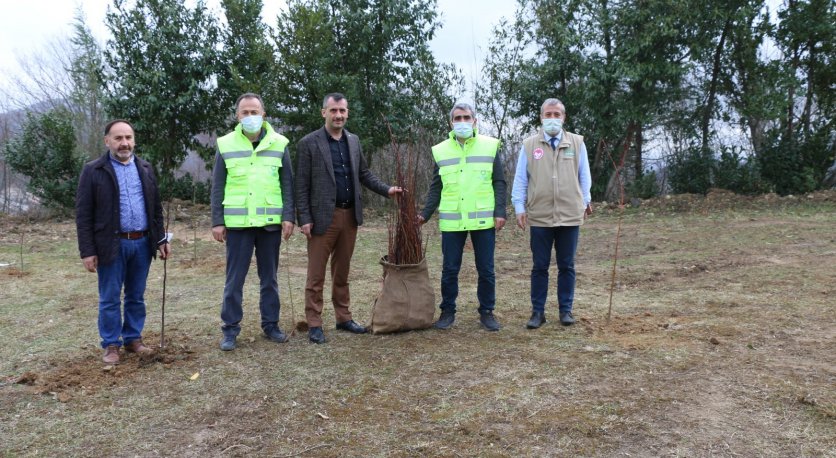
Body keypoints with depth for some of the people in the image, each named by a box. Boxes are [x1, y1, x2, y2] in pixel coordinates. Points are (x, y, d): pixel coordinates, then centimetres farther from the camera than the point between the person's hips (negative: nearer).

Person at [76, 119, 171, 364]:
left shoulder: (145, 169, 11)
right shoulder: (93, 171, -3)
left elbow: (156, 208, 15)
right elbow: (83, 214, -5)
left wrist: (161, 239, 9)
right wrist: (87, 251, -10)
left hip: (142, 243, 4)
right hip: (111, 245, -4)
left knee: (136, 297, 12)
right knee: (110, 299, 4)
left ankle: (133, 339, 23)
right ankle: (111, 345, 15)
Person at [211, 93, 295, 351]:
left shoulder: (279, 144, 3)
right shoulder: (226, 145, 2)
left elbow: (287, 184, 5)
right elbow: (217, 187, 4)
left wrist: (289, 217, -3)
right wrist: (217, 222, -1)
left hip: (271, 223, 1)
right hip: (237, 223, -1)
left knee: (269, 278, 11)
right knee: (234, 279, 4)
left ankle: (271, 324, 23)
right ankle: (230, 329, 14)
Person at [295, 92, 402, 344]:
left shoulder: (353, 141, 11)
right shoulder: (309, 143, -5)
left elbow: (364, 173, 17)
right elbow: (302, 185, -7)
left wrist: (387, 189, 3)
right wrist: (304, 218, -12)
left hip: (350, 215, 5)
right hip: (323, 216, -5)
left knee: (342, 271, 14)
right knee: (316, 274, 2)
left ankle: (343, 318, 24)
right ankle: (314, 324, 9)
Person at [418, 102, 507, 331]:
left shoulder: (489, 147, 3)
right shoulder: (441, 151, 7)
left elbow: (499, 183, 3)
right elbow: (436, 188, 10)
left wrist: (500, 213, -7)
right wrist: (425, 214, 0)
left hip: (483, 220, -1)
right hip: (452, 222, 1)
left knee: (486, 269, 6)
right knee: (449, 269, 6)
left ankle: (487, 311, 20)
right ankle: (448, 311, 20)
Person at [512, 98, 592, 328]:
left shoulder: (577, 143, 5)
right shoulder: (529, 144, 4)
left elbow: (584, 176, 11)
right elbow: (520, 179, 5)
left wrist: (585, 201, 8)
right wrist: (519, 207, 0)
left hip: (570, 215, 1)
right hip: (540, 216, 0)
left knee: (567, 266, 9)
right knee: (540, 266, 6)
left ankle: (565, 309, 20)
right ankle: (538, 311, 15)